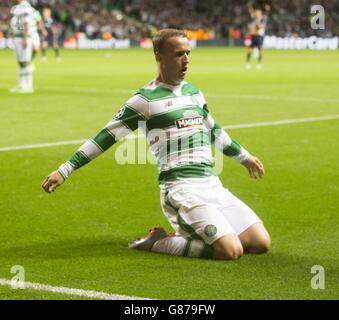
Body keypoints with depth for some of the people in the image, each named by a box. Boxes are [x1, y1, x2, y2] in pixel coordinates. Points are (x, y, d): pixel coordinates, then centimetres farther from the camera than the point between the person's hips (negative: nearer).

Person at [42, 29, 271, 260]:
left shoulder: (193, 92, 17)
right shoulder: (147, 99, -5)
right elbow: (107, 136, -3)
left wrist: (244, 157, 45)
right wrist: (65, 170, -7)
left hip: (213, 186, 8)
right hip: (182, 189, -7)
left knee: (260, 244, -3)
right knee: (231, 250, -23)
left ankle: (188, 233, 13)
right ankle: (158, 243, -3)